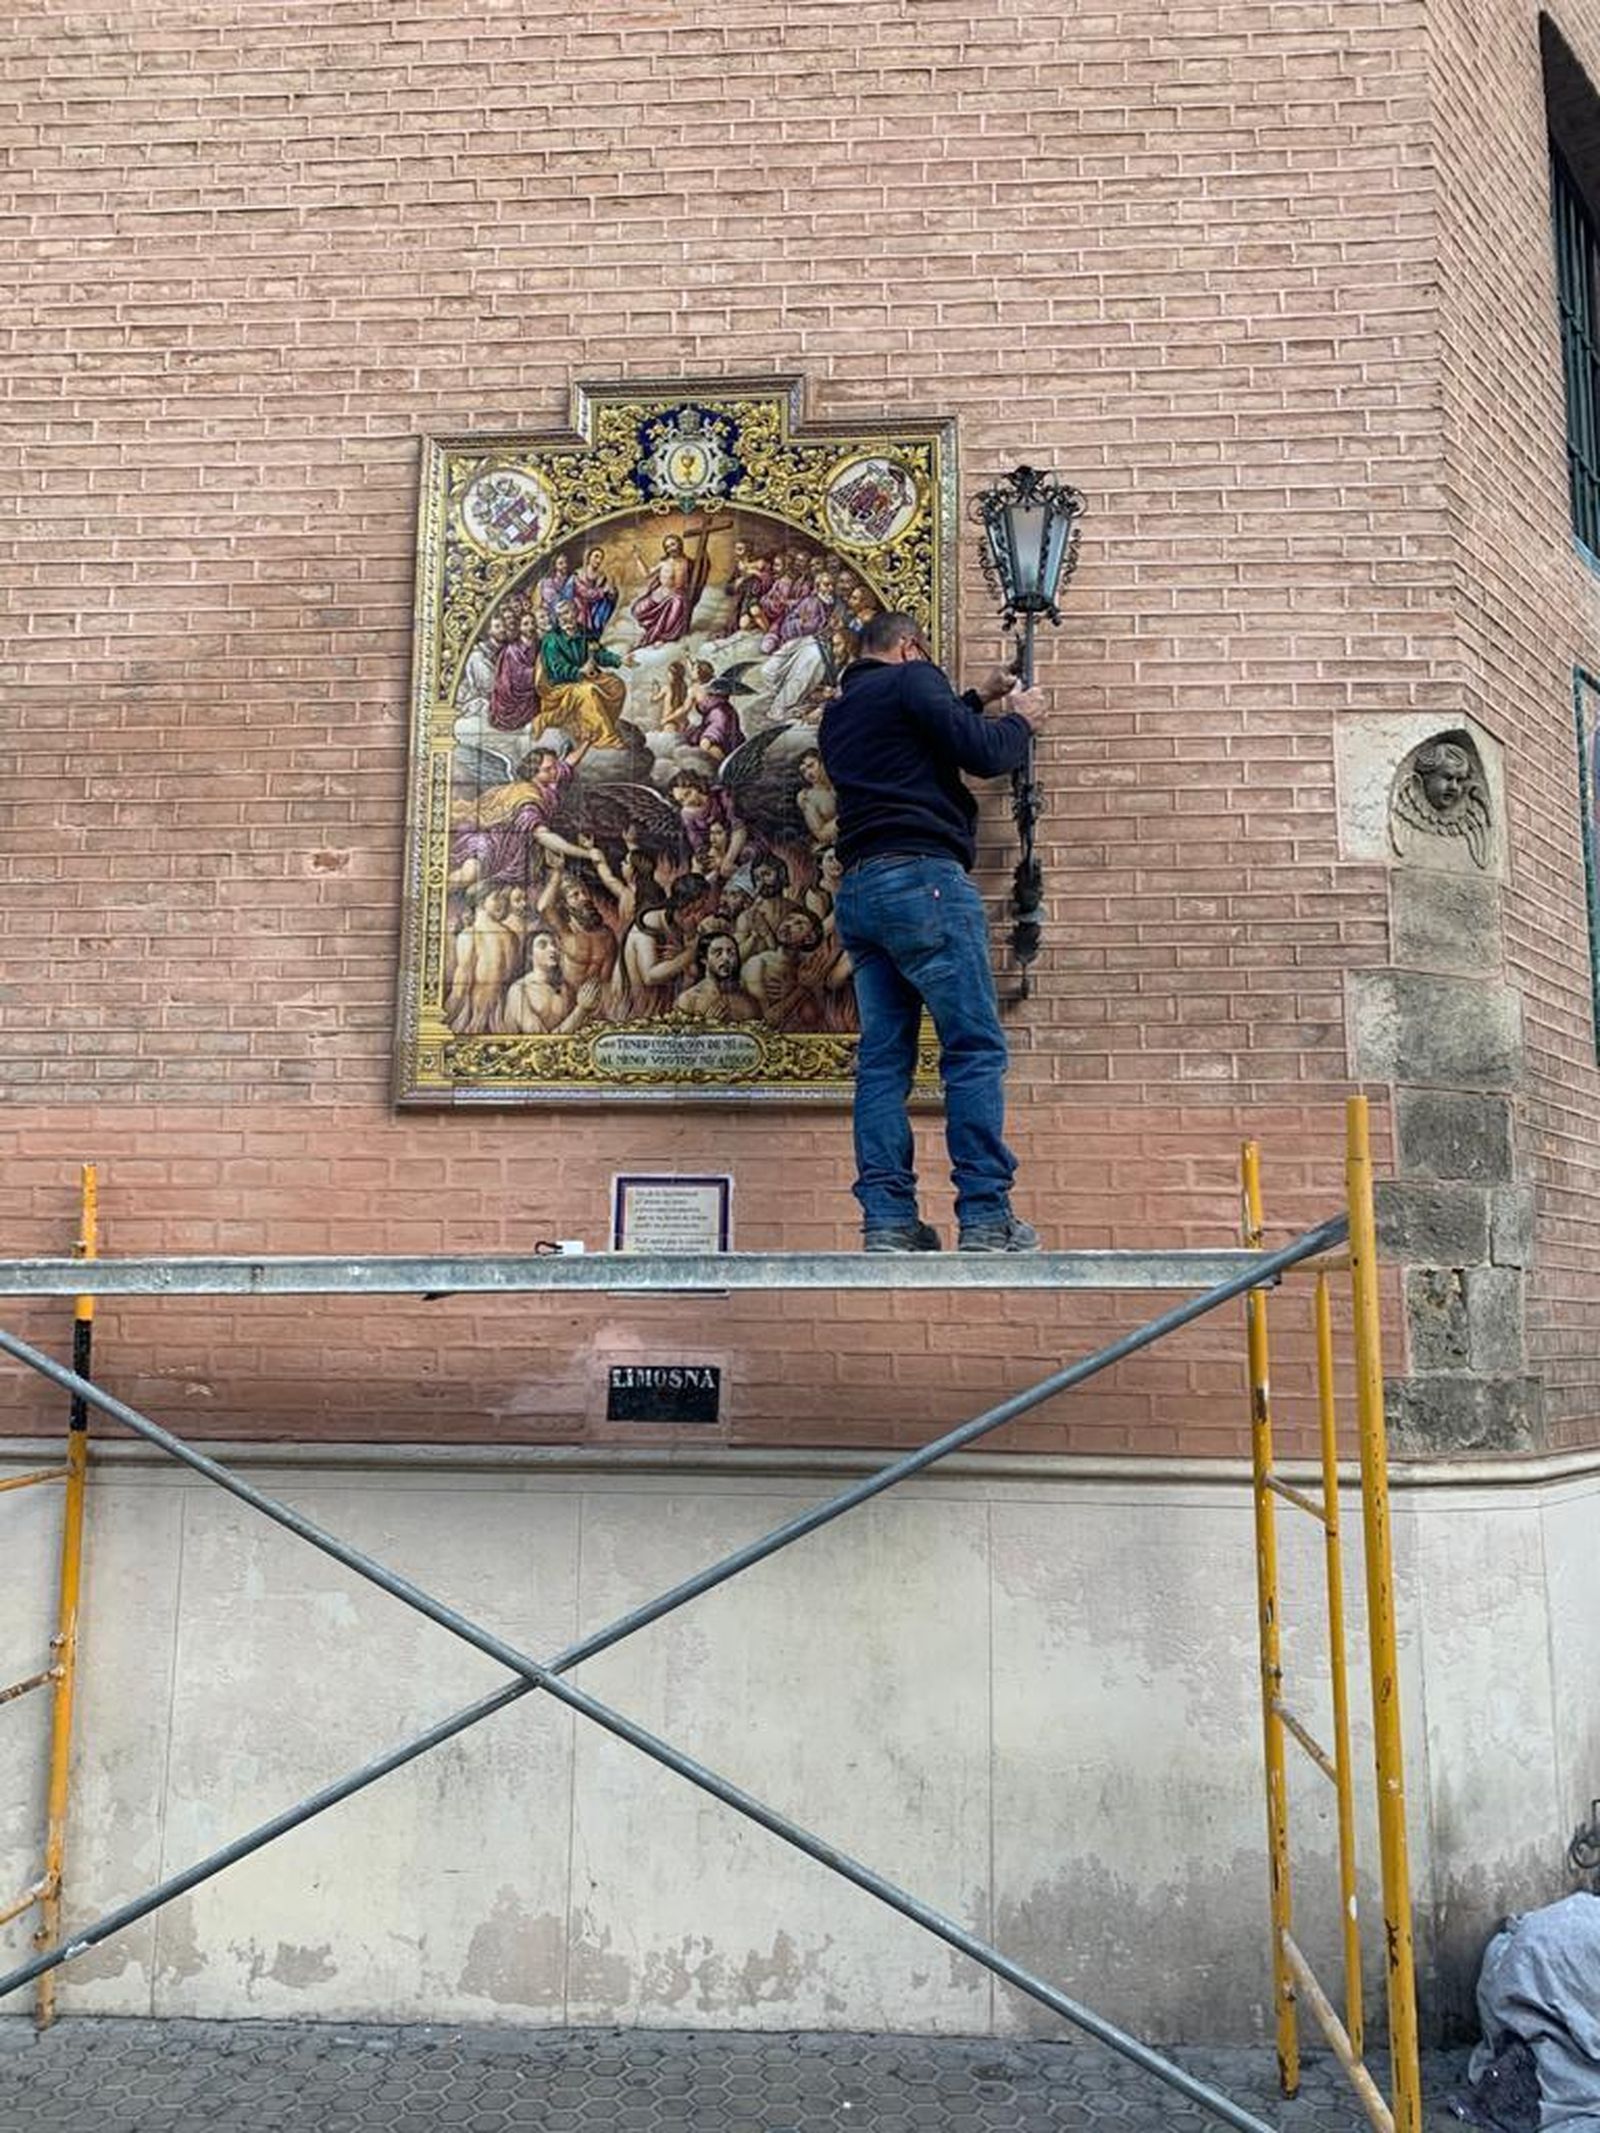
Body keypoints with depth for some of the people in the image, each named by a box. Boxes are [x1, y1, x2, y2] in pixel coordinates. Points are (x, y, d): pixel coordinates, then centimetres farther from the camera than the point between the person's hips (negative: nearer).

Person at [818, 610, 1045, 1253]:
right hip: (922, 878, -8)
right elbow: (981, 755, -5)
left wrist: (976, 700, 44)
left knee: (883, 1058, 3)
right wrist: (1018, 719, 14)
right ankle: (985, 1217, -11)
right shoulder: (909, 679, 3)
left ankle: (888, 1220, -2)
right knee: (975, 1049, -7)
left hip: (856, 888, 8)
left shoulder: (837, 714, 26)